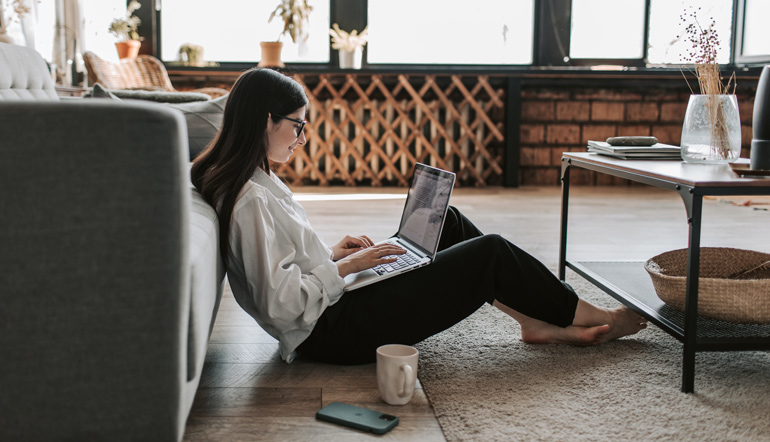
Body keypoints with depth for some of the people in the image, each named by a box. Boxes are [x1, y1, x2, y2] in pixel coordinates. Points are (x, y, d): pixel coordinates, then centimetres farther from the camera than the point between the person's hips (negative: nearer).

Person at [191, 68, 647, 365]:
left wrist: (331, 252, 6)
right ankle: (595, 318, 15)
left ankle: (540, 321, 16)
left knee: (449, 223, 12)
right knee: (491, 253, -6)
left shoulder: (253, 181, 7)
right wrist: (345, 266, -16)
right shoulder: (250, 199, -24)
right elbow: (281, 302, -28)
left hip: (335, 306, 10)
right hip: (334, 330, -10)